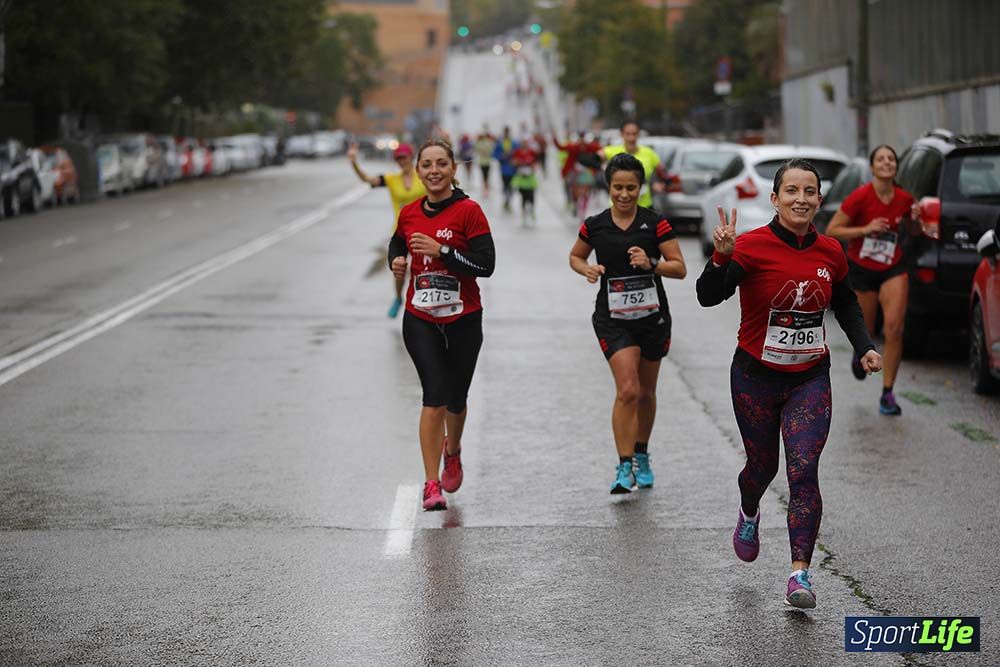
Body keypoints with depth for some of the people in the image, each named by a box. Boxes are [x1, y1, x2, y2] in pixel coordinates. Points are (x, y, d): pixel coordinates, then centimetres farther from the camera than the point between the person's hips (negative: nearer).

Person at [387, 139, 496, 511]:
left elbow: (486, 265, -14)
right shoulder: (409, 214, 3)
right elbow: (397, 244, 24)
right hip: (420, 320, 1)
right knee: (435, 396, -14)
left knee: (455, 399, 12)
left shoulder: (469, 211, -9)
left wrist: (443, 251, -22)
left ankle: (452, 450, 46)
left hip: (463, 320, -1)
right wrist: (397, 261, 2)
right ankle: (432, 484, -9)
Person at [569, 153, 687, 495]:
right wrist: (588, 269, -6)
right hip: (613, 319, -1)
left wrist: (651, 263, -23)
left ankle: (641, 457, 35)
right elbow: (575, 257, 15)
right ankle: (624, 467, -12)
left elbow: (680, 268, -6)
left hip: (653, 316, 1)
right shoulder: (594, 226, -2)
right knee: (627, 390, -16)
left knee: (645, 393, 14)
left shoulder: (655, 223, -6)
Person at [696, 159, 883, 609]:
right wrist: (722, 256, -42)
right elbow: (708, 297, -26)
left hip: (810, 379, 2)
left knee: (804, 471, -11)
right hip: (756, 377, -2)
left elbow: (846, 304, 18)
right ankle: (749, 514, 51)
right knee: (762, 464, 15)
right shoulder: (752, 247, -14)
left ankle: (800, 573, -10)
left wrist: (864, 348, 6)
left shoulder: (830, 252, -1)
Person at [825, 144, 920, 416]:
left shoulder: (904, 199, -7)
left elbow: (912, 231, 12)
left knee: (894, 328, -15)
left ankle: (887, 394, -6)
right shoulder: (860, 197, -18)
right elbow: (831, 230, -15)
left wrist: (915, 220, -10)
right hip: (861, 270, -2)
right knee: (865, 333, 11)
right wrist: (866, 229, -25)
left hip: (893, 269, 2)